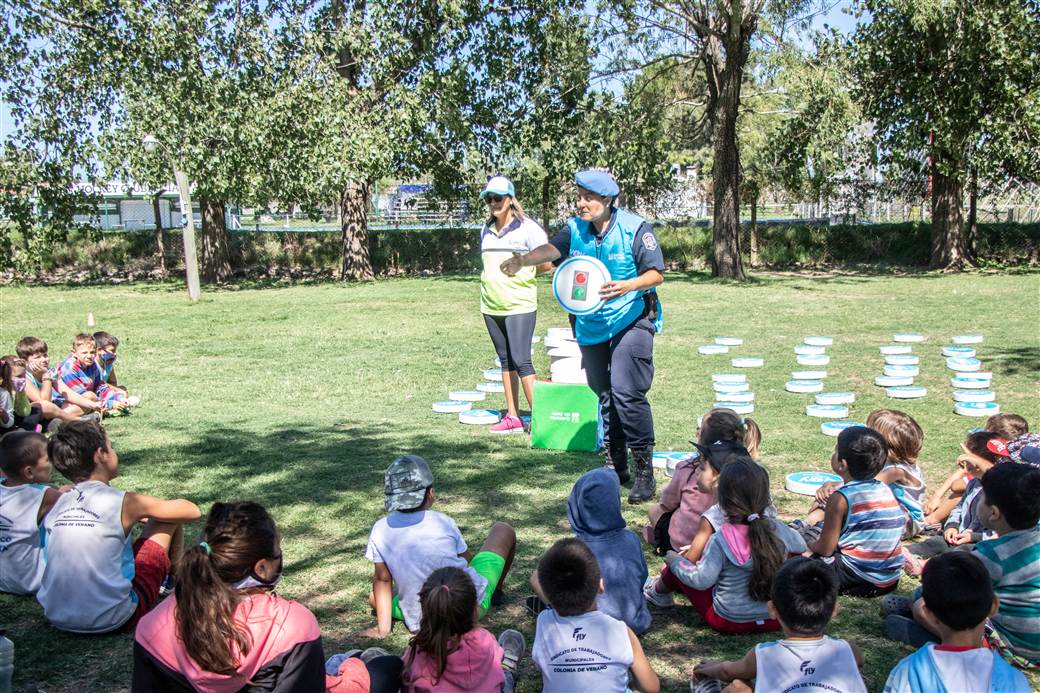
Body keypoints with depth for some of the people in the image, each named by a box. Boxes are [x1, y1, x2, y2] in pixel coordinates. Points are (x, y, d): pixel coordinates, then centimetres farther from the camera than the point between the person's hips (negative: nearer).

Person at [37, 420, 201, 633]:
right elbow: (192, 511, -1)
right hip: (111, 620, -6)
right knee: (168, 520, 8)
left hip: (57, 617, 6)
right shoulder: (123, 502, -12)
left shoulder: (57, 505, 4)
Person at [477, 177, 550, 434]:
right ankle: (512, 417, 16)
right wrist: (494, 278, 6)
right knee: (505, 361, 10)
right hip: (491, 306, 7)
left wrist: (519, 274, 0)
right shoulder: (486, 231, 12)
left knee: (521, 361, -11)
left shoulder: (528, 228, -7)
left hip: (519, 305, -7)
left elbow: (546, 265, -6)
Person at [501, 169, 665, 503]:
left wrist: (628, 286, -31)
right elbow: (552, 249, -13)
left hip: (631, 321, -5)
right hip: (591, 324, 6)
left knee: (626, 393, -16)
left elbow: (657, 274, -12)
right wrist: (523, 260, -32)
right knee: (604, 396, 12)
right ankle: (615, 466, 25)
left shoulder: (634, 228, -11)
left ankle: (645, 471, -5)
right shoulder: (576, 228, 3)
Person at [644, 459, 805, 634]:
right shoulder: (778, 528, -10)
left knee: (676, 568, 9)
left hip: (729, 622, -4)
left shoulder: (720, 541, -24)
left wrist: (675, 561, -7)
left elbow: (701, 580, -24)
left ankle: (658, 592, 42)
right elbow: (800, 546, 10)